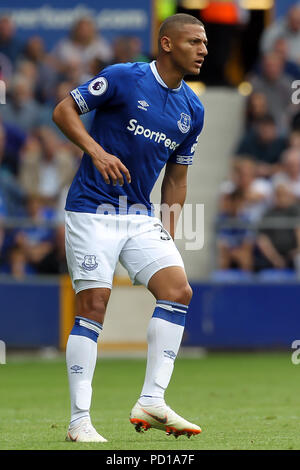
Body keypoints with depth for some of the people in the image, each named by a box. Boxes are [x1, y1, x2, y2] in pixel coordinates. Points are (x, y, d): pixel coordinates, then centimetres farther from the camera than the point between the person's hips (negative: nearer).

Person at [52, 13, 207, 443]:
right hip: (92, 210, -6)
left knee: (178, 290, -11)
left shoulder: (193, 111, 9)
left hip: (141, 216, 6)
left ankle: (152, 402, -8)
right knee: (94, 306, -10)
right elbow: (64, 110, -5)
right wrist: (97, 151, -20)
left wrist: (169, 236, 10)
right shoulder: (123, 78, -9)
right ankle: (79, 421, -5)